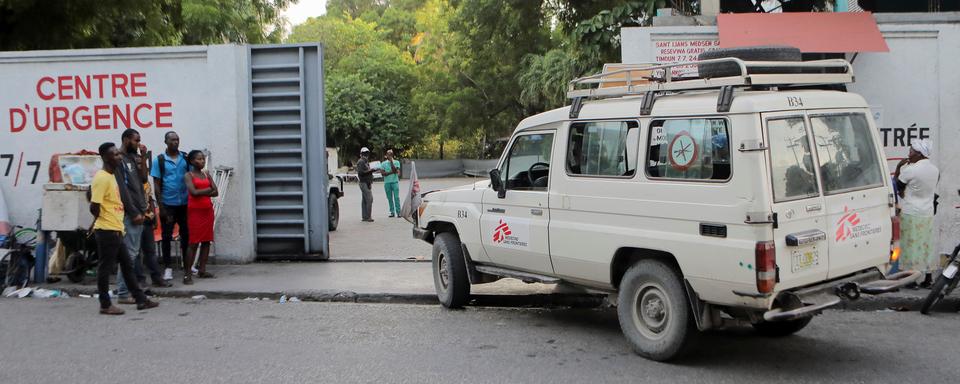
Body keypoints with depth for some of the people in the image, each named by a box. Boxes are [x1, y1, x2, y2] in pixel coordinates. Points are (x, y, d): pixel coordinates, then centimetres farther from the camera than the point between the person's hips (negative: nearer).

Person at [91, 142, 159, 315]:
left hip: (116, 230, 10)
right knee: (105, 267, 0)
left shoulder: (111, 176, 13)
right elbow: (94, 207, -20)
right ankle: (105, 305, 8)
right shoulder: (101, 178, -17)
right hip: (107, 231, -10)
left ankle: (141, 300, 19)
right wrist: (105, 221, -5)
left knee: (127, 265, 13)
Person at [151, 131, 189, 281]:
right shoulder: (159, 160, -2)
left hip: (185, 203, 2)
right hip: (168, 205, -2)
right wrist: (160, 206, -7)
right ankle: (168, 268, 10)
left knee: (186, 235, 10)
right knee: (166, 236, 2)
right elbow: (156, 185, -2)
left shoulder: (186, 158, 4)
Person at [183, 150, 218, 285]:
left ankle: (202, 270, 11)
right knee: (194, 242, -9)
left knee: (206, 241, 5)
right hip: (195, 210, -6)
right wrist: (208, 190, -6)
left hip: (207, 210, 6)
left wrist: (201, 192, -10)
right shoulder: (188, 175, -3)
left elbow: (216, 192, 4)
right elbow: (193, 192, -18)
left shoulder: (206, 174, 12)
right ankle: (187, 274, -7)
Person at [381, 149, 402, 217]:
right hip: (387, 182, 2)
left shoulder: (396, 162, 5)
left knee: (396, 197, -8)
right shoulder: (383, 163, 8)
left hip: (395, 182, -2)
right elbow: (382, 173, -3)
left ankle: (398, 212, -7)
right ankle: (392, 212, 9)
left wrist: (391, 161, -13)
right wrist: (391, 172, -11)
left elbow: (395, 170, -11)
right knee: (390, 198, 4)